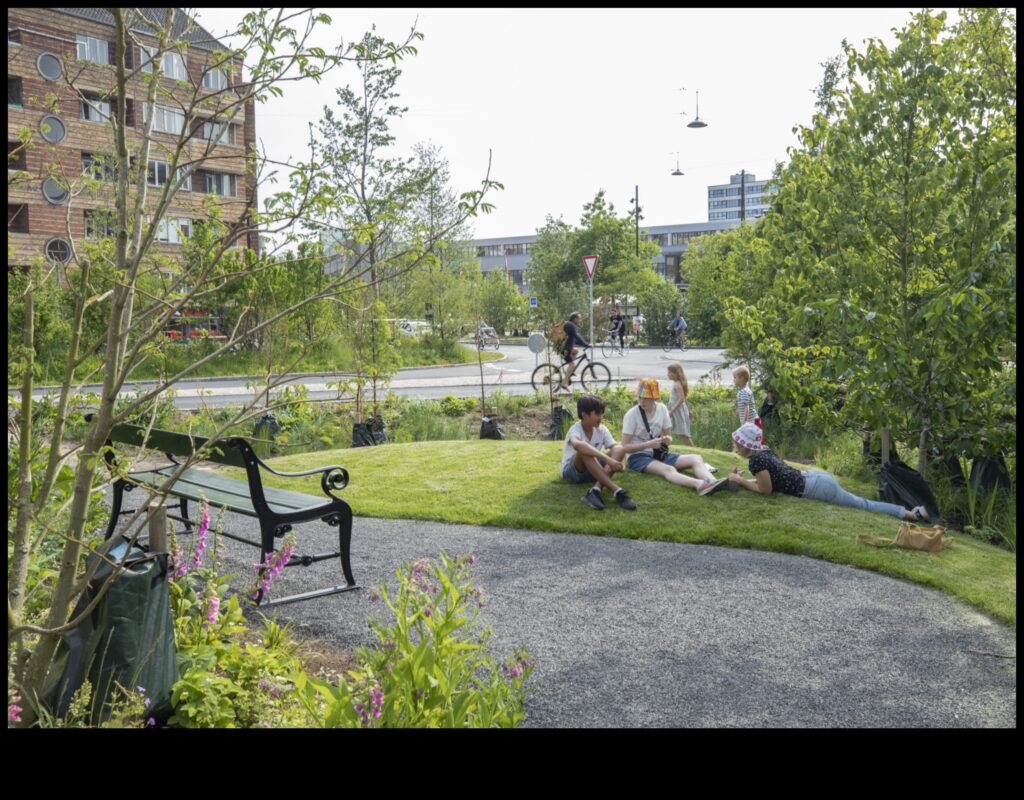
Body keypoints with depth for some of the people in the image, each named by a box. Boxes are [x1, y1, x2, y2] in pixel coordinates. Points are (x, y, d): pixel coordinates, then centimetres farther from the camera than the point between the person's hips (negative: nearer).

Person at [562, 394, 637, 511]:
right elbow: (578, 445, -48)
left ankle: (596, 490, -39)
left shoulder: (602, 430, -2)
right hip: (571, 471, -5)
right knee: (584, 450, -38)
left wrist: (618, 461, -37)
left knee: (619, 449, -20)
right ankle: (617, 491, -46)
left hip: (592, 470, 5)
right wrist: (606, 459, -54)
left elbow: (614, 447, -12)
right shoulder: (575, 430, -23)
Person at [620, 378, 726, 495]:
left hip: (659, 455, 6)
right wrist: (649, 444, -24)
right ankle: (700, 484, -64)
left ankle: (711, 483, -48)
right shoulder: (632, 414, -11)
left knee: (696, 459, -18)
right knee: (668, 470, -37)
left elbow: (668, 436, 12)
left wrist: (668, 440, -14)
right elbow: (625, 446, -12)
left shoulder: (662, 409, 3)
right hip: (638, 456, -6)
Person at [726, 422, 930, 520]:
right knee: (861, 503, 25)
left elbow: (765, 490, -13)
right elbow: (769, 479, 23)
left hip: (819, 487, -8)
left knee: (863, 505, 4)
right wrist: (742, 478, 14)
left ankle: (911, 513, 9)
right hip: (815, 478, 8)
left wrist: (739, 481, -6)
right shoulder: (763, 450, 11)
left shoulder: (756, 460, -18)